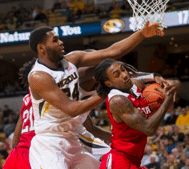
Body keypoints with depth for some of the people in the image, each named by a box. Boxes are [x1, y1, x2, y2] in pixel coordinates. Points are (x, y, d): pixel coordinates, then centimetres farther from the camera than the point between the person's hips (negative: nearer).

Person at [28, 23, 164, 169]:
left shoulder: (71, 60, 4)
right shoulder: (38, 77, -18)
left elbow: (112, 52, 1)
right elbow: (71, 109, -22)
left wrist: (142, 34, -8)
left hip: (72, 143, 9)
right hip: (48, 146, -9)